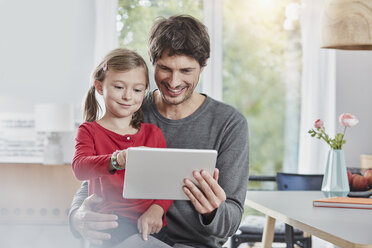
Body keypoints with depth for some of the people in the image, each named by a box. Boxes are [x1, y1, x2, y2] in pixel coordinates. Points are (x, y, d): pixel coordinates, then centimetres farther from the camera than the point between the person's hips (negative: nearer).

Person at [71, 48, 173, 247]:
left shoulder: (153, 133, 20)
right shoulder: (89, 131, 9)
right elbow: (79, 167, -12)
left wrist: (156, 210, -9)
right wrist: (116, 160, -34)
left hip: (149, 224, 4)